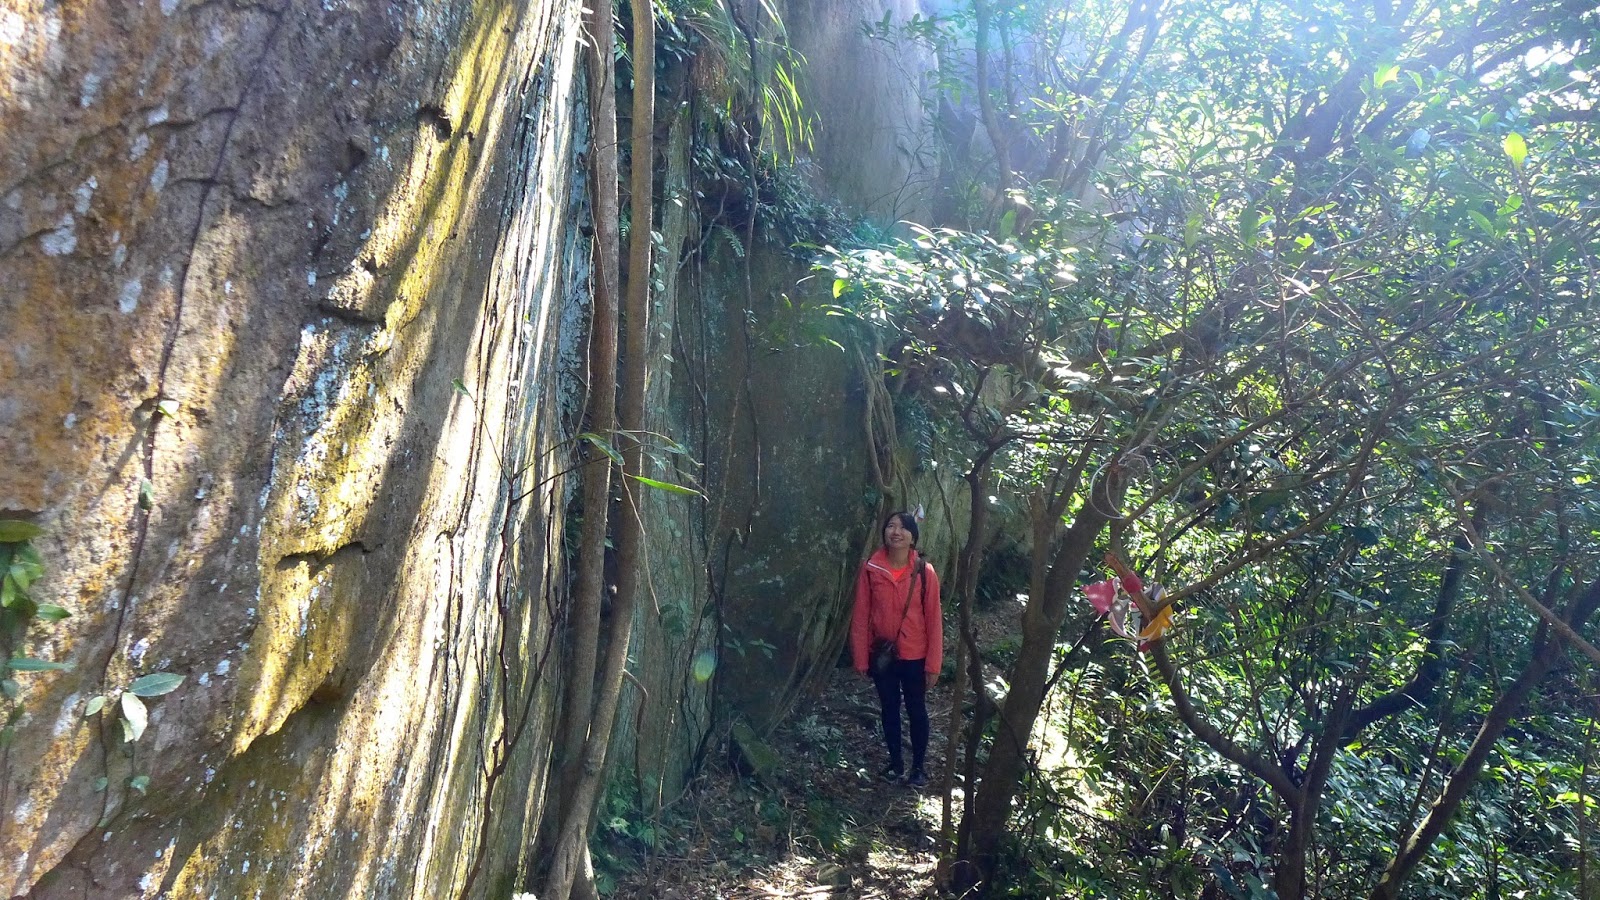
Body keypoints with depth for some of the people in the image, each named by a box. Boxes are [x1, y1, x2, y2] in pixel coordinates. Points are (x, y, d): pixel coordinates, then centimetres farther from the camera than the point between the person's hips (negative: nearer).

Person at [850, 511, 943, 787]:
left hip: (914, 656, -1)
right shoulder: (870, 569, -10)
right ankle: (895, 761, 37)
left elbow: (933, 619, -8)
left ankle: (918, 766, 33)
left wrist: (933, 663, -8)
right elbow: (860, 615, -4)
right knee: (889, 709, 18)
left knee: (916, 711, 15)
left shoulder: (925, 572, -13)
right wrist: (860, 658, -3)